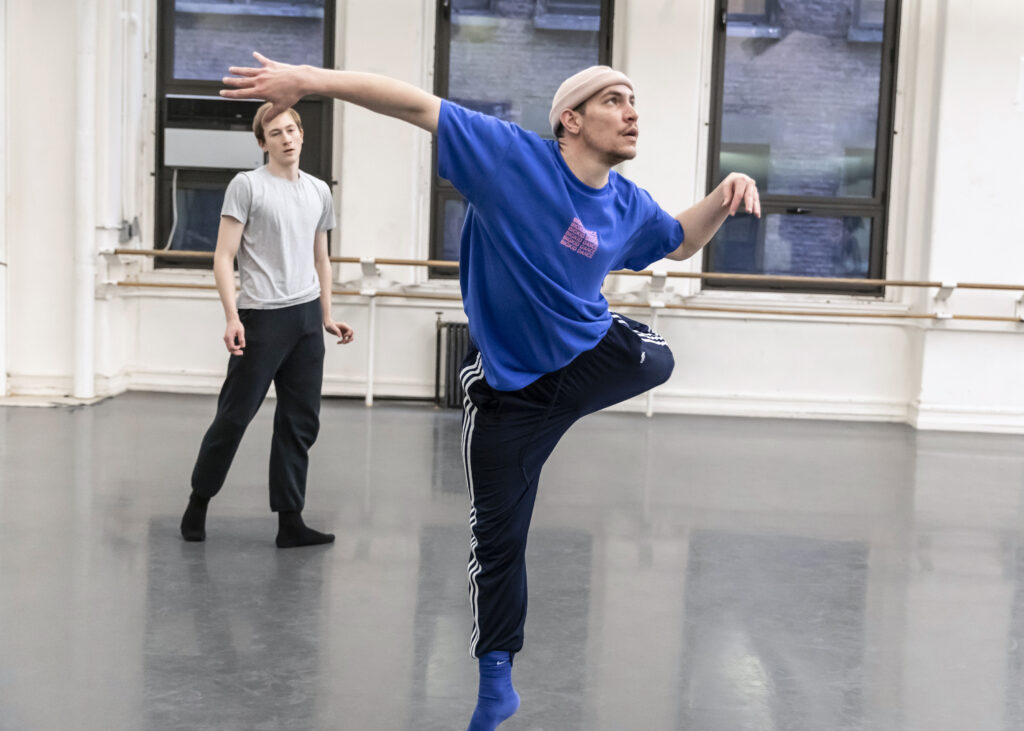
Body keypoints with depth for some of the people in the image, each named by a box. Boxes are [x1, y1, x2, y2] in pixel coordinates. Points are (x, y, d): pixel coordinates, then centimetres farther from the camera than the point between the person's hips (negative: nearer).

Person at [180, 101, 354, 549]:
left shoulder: (319, 192, 15)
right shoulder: (247, 186, -3)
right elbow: (223, 258, -7)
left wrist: (327, 317, 18)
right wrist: (232, 318, -17)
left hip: (306, 319, 6)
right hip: (261, 318, -5)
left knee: (300, 423, 5)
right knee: (234, 416, -1)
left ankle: (290, 520, 11)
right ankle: (199, 501, 18)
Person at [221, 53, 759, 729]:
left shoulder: (630, 208, -5)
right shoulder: (510, 154, -20)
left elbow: (681, 241, 16)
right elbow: (416, 104, -21)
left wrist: (724, 197, -5)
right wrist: (307, 79, -27)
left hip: (592, 353, 4)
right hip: (507, 383, -4)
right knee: (498, 536, 3)